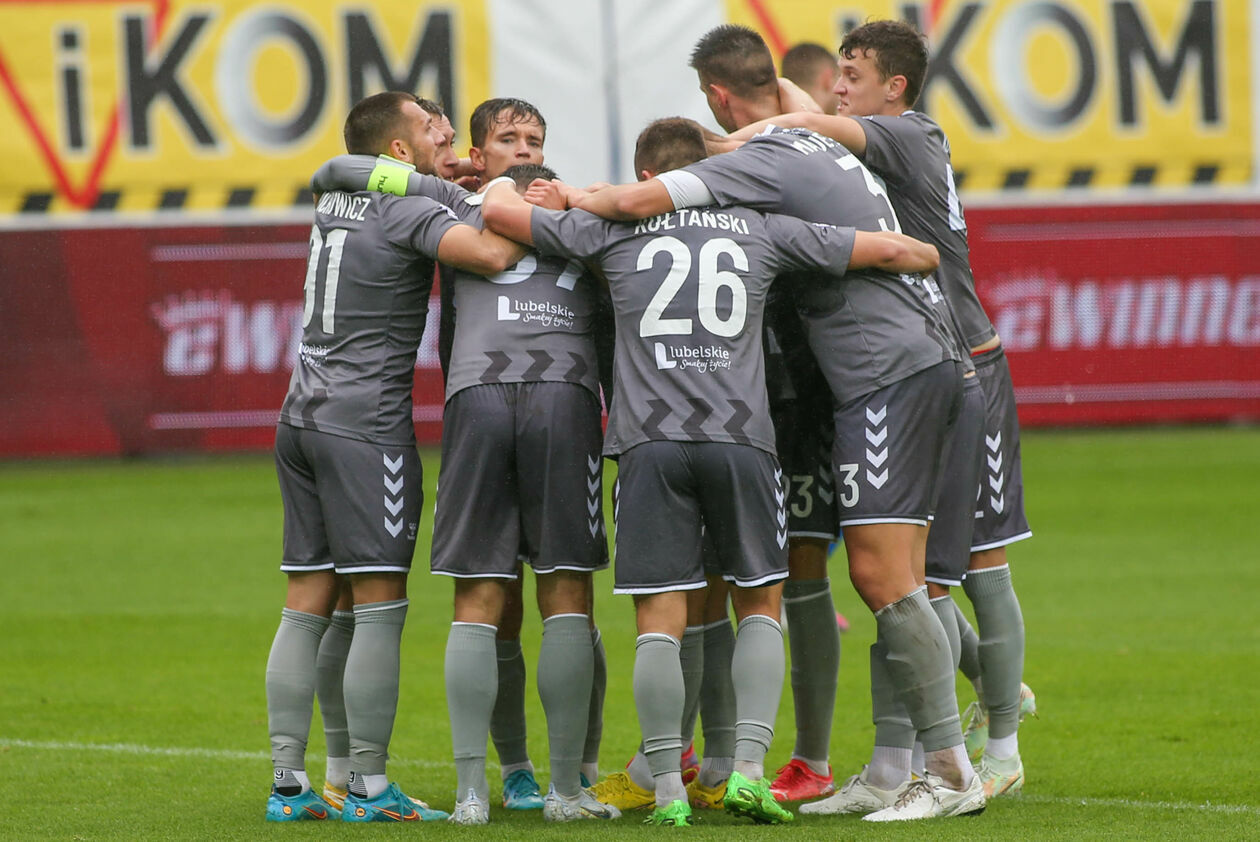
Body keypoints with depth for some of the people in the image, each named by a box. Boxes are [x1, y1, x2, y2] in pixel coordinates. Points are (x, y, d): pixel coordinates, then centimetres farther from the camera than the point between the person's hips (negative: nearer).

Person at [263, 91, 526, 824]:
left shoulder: (335, 204, 15)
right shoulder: (402, 209, -9)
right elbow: (491, 255, -25)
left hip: (304, 416, 8)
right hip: (365, 424, -8)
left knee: (307, 607, 8)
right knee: (380, 609, -5)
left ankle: (288, 784, 7)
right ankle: (370, 789, -6)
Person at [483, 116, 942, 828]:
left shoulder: (615, 229, 12)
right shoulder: (760, 229, 15)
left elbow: (498, 211, 17)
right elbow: (890, 250, 18)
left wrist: (510, 183, 40)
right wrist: (928, 256, 40)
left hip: (650, 438, -1)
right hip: (741, 434, 1)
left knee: (659, 620, 1)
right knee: (761, 604, 13)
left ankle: (669, 789, -3)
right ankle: (748, 771, 2)